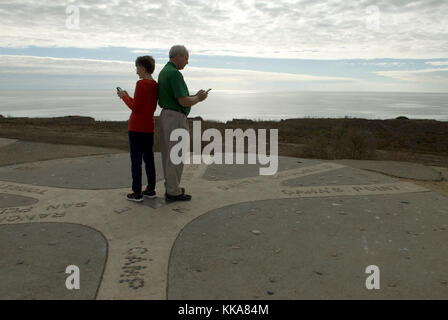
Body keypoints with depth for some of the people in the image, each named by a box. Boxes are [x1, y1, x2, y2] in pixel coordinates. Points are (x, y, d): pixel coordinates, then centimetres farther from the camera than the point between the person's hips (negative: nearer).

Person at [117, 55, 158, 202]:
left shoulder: (141, 84, -16)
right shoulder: (156, 85, 8)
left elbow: (135, 107, -16)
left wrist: (124, 96, 0)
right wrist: (127, 97, 16)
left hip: (137, 128, -7)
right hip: (149, 127, 7)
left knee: (136, 160, 0)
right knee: (149, 158, 13)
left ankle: (137, 193, 5)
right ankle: (151, 189, 19)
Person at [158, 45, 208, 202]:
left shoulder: (164, 72, 15)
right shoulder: (174, 73, -18)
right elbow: (183, 102, -21)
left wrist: (194, 96, 13)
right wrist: (198, 99, -3)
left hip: (166, 115, 10)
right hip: (176, 119, -10)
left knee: (168, 154, 15)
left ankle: (171, 187, 25)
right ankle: (173, 192, 6)